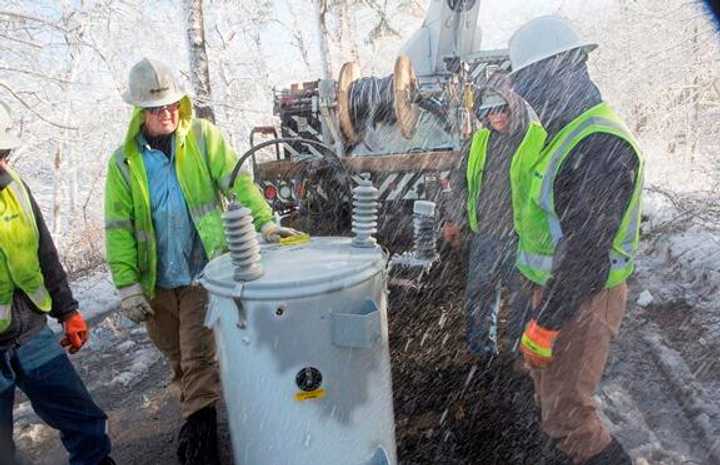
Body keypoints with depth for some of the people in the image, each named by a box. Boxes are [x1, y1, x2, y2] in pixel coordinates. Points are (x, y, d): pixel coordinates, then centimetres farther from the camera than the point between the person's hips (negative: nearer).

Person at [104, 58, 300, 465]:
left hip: (202, 273, -3)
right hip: (156, 281, 3)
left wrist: (265, 220, -27)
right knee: (179, 360, 19)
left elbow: (236, 181, -12)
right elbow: (119, 226, -1)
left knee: (199, 359, -3)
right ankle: (196, 414, 43)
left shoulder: (203, 136, -3)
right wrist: (127, 284, -6)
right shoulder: (124, 160, 1)